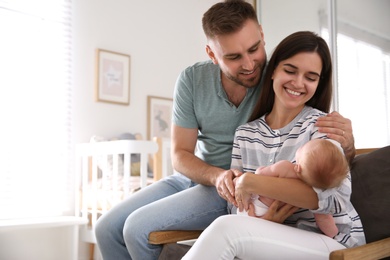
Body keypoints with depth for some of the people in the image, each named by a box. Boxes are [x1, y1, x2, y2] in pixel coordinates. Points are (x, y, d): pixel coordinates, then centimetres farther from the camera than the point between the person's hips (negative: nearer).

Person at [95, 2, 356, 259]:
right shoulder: (192, 80, -11)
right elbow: (180, 155, -6)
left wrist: (347, 143, -39)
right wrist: (217, 176, -28)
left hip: (241, 188, -4)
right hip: (195, 176, 4)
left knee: (138, 228, -19)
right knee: (108, 228, -2)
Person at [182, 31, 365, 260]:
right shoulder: (245, 133, 6)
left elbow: (335, 196, -22)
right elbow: (239, 209, 4)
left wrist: (251, 182, -21)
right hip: (278, 240, 3)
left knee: (225, 229, -27)